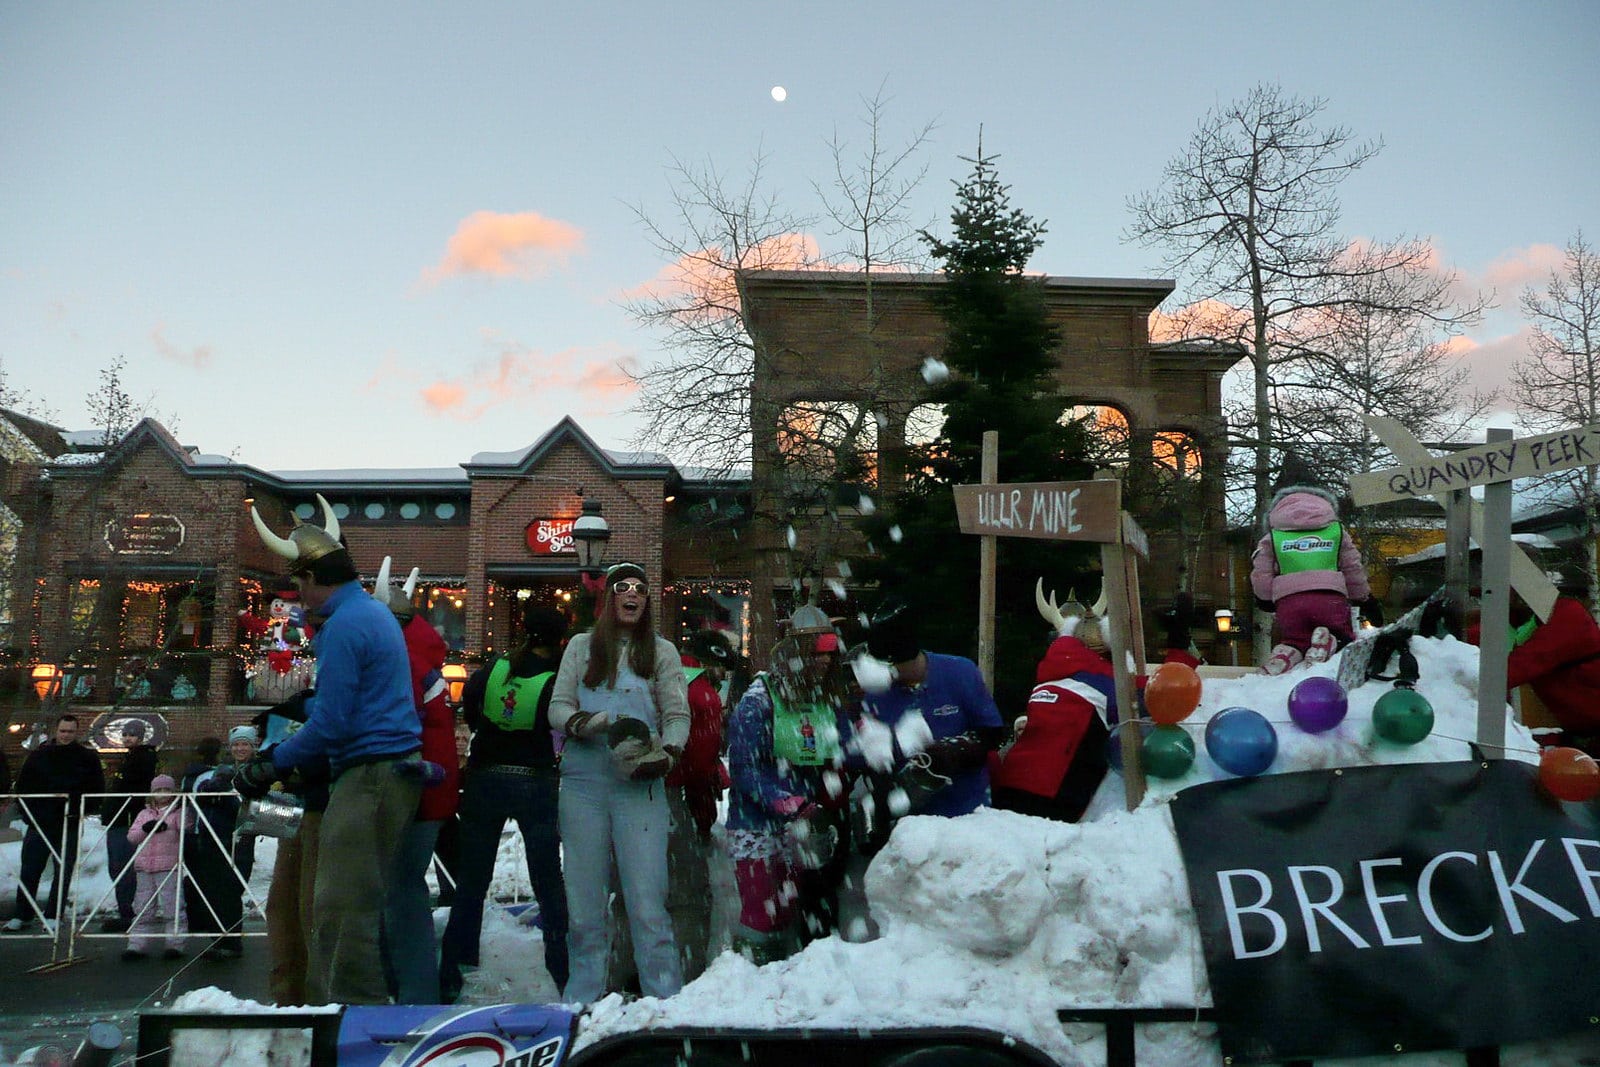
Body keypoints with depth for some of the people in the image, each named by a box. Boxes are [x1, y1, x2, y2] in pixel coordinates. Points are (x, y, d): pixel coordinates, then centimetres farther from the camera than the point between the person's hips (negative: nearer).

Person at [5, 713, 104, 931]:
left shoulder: (88, 757, 3)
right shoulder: (39, 755, 7)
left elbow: (98, 790, 5)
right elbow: (21, 786, 12)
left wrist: (82, 811, -7)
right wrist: (28, 811, 1)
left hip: (70, 825, -1)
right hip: (40, 823, 1)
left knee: (63, 873, 3)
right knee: (29, 871, 4)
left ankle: (52, 916, 11)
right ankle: (22, 916, 15)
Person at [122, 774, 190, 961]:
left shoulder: (179, 812, 5)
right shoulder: (144, 814, 19)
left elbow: (186, 830, -6)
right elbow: (131, 836, 11)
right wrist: (145, 829, -6)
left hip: (169, 867, -5)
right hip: (144, 867, 5)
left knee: (172, 905, -6)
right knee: (143, 908, 8)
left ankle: (175, 944, -1)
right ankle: (138, 945, 14)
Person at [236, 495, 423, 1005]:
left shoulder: (342, 626, -15)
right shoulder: (375, 611, 17)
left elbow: (331, 724, -17)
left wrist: (272, 764, -6)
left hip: (368, 776, -10)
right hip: (396, 767, 10)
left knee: (345, 907, -5)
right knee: (353, 902, 14)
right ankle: (325, 1001, 21)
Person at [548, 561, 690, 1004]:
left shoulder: (662, 651, 9)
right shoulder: (581, 647, 12)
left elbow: (678, 715, 6)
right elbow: (558, 706, 9)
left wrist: (666, 754, -13)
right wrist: (578, 723, -14)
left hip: (639, 787, -2)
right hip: (583, 782, 2)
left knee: (647, 901, -8)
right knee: (583, 901, 8)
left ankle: (666, 1000, 0)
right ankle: (581, 998, 19)